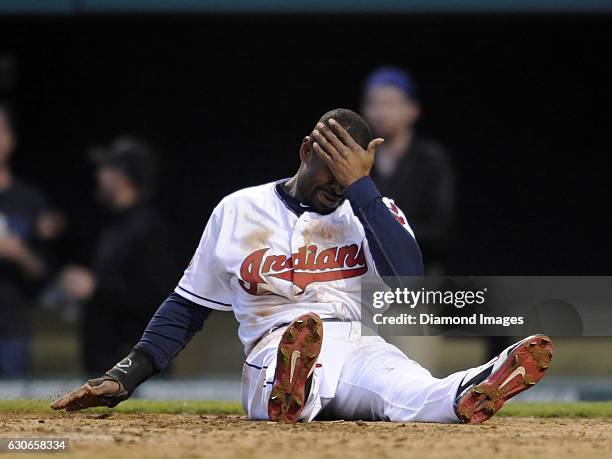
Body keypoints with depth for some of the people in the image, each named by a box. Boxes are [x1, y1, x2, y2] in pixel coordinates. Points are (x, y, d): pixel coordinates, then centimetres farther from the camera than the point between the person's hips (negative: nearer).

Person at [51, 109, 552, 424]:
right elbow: (187, 307, 19)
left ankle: (468, 396, -74)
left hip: (360, 345, 1)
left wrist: (360, 185, -5)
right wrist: (124, 377, 6)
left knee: (409, 391, -39)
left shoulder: (374, 211, 16)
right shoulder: (239, 211, 16)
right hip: (274, 347, -1)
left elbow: (408, 278, -5)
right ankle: (290, 395, -80)